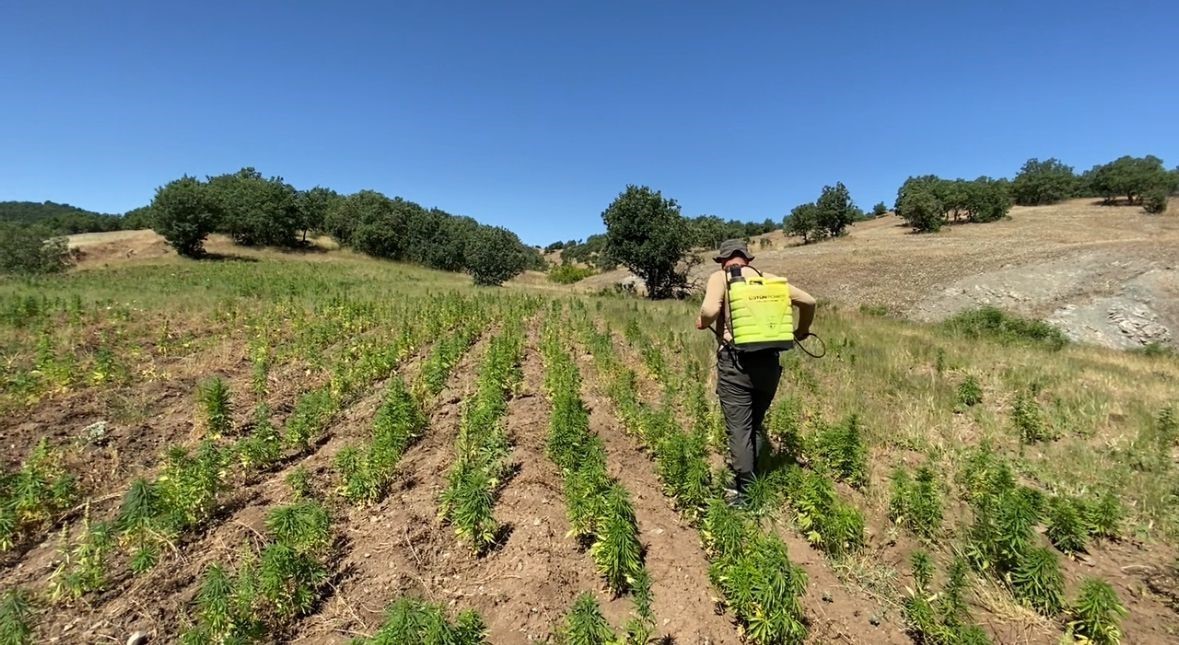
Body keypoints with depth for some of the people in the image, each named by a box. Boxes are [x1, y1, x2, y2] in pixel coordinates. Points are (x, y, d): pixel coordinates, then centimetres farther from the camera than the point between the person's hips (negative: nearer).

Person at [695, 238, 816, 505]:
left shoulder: (720, 277, -1)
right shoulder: (767, 278, 12)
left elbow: (710, 310, -20)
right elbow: (808, 301, 10)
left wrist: (702, 322, 2)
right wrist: (801, 331, 26)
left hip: (736, 362, -5)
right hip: (769, 362, 5)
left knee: (740, 429, 3)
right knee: (755, 425, 20)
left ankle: (745, 492, 8)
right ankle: (750, 477, 29)